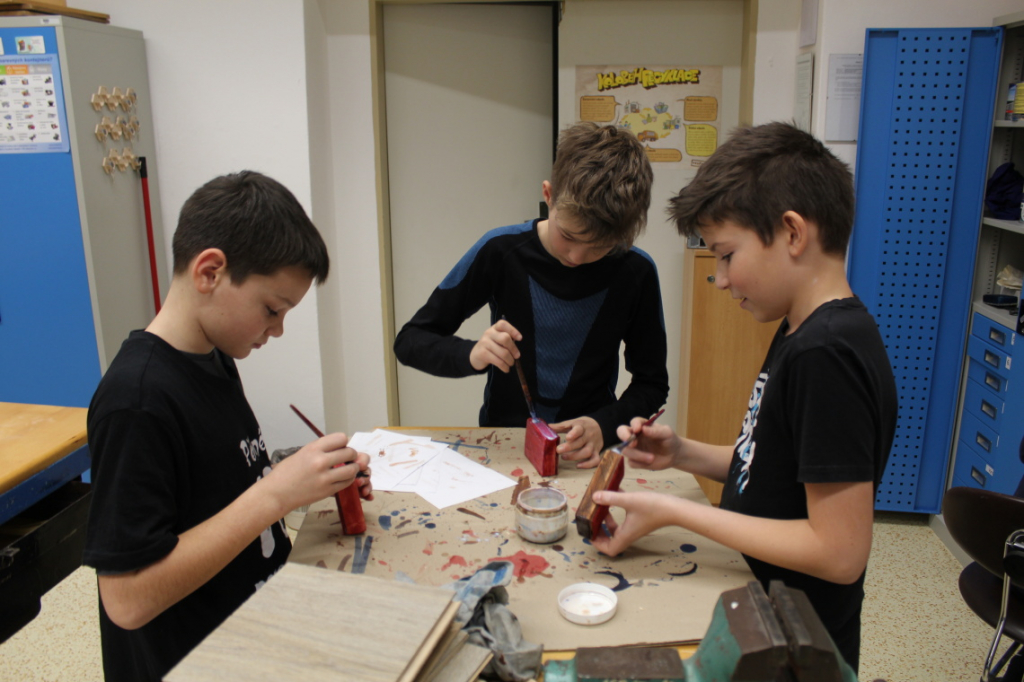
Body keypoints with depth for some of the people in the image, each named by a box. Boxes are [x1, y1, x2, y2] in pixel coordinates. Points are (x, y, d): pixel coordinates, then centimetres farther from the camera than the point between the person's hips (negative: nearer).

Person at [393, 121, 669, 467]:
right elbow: (410, 341, -3)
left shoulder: (636, 272, -7)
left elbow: (652, 384, 3)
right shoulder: (501, 251, -10)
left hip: (586, 453, 2)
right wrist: (470, 355, -22)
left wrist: (604, 425, -15)